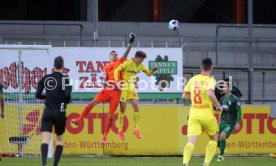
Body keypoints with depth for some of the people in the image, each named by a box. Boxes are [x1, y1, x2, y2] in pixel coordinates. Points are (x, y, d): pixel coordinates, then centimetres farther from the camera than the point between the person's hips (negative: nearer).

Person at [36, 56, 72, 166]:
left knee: (45, 139, -8)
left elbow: (38, 94, 4)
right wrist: (67, 101, 6)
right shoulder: (64, 78, -6)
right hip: (60, 112, -2)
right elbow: (67, 95, -16)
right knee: (60, 139, 16)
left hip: (47, 112, 2)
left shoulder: (45, 78, 5)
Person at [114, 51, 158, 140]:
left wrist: (153, 70, -12)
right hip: (123, 87, -5)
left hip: (132, 87, 5)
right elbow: (117, 70, -16)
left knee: (136, 107, -6)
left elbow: (148, 73, 10)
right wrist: (117, 81, -30)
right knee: (123, 109, -2)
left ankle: (136, 129, -2)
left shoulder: (140, 65, 3)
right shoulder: (128, 62, -15)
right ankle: (120, 130, 11)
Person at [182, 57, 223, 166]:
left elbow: (185, 96, 13)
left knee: (191, 141, -6)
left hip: (193, 113, 3)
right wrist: (218, 105, -11)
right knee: (214, 138, 19)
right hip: (207, 113, -3)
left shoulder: (192, 79, 8)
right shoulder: (210, 80, -7)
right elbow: (210, 94, -25)